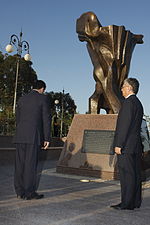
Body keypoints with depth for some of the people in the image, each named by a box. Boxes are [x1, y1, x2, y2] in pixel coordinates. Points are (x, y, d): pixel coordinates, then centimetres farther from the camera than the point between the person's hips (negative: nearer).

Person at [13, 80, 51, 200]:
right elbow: (46, 119, -5)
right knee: (31, 164, -3)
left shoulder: (22, 99, 17)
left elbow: (18, 119, 17)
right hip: (34, 136, -5)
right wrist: (47, 138, -3)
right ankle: (29, 192, 1)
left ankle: (20, 192, 11)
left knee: (20, 164, 6)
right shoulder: (43, 98, 1)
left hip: (20, 136, 6)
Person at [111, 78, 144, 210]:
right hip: (136, 145, 10)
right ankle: (136, 202, 19)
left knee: (127, 174, -5)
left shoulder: (128, 102, -12)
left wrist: (118, 144, -17)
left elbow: (125, 125, -19)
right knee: (135, 174, 12)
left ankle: (127, 203, 1)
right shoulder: (138, 103, 18)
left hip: (126, 146, -10)